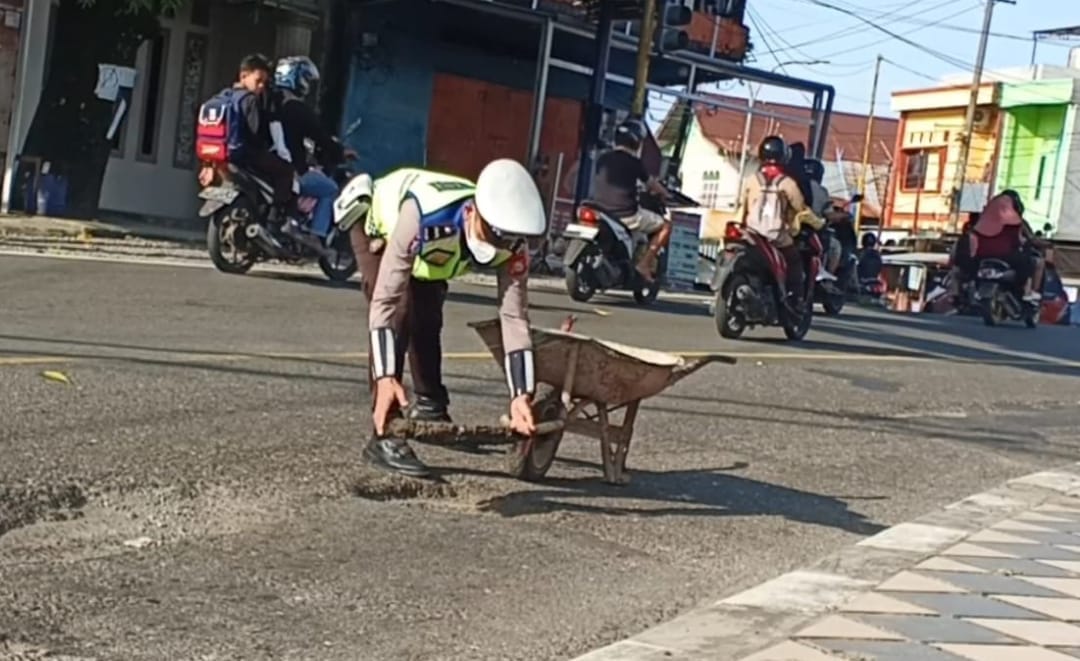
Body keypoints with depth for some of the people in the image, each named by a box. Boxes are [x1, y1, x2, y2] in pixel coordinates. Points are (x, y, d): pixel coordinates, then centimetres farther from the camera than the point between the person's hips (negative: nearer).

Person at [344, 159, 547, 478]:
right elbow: (386, 299, -44)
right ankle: (384, 436, -19)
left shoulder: (510, 244, -31)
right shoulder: (423, 215, -47)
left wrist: (521, 395, -35)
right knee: (398, 316, -22)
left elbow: (514, 317, -29)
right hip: (379, 226, -5)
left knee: (427, 323, 8)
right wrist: (385, 377, -50)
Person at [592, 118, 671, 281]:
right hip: (625, 214, -6)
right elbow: (651, 183, 4)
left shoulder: (602, 159, 7)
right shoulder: (634, 162, -8)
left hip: (601, 211, 6)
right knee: (665, 226, 10)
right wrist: (664, 194, 26)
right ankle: (644, 263, -1)